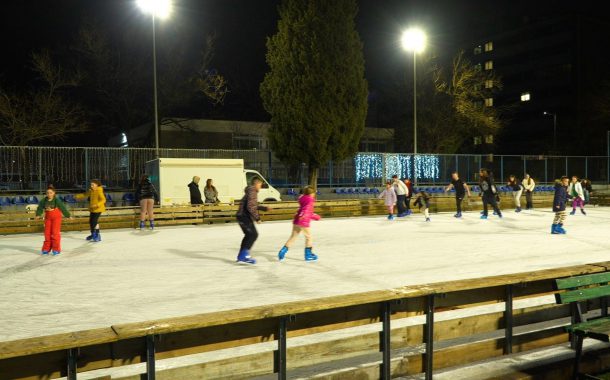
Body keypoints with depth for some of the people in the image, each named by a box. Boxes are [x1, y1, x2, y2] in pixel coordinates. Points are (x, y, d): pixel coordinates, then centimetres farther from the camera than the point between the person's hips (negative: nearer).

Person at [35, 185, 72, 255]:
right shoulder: (44, 200, -7)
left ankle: (56, 249, 1)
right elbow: (40, 208, 0)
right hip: (48, 218, 4)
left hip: (56, 217, -4)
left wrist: (68, 215, -11)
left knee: (55, 233, -6)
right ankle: (46, 249, 15)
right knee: (47, 233, 6)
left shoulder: (57, 200, -16)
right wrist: (38, 215, -12)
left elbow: (63, 208, -14)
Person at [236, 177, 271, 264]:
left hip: (242, 217, 11)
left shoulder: (251, 192, 19)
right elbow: (250, 207, -25)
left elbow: (254, 206, 30)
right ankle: (245, 254, -14)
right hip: (245, 217, -11)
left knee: (249, 235, 16)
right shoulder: (252, 192, -14)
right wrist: (257, 218, -20)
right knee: (253, 234, -12)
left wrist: (265, 208, 28)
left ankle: (241, 256, 20)